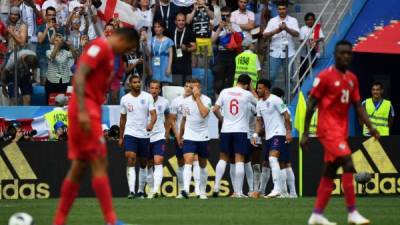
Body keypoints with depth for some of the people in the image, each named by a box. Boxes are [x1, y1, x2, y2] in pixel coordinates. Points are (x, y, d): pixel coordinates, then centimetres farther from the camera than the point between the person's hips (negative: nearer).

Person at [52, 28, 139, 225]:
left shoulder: (108, 53, 20)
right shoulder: (100, 46, -9)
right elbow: (79, 77, -19)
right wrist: (82, 111, -26)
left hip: (90, 111, 10)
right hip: (86, 110, -10)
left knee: (79, 167, 9)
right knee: (99, 163, -11)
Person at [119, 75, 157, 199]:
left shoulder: (147, 97, 0)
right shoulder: (125, 99, 5)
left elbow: (153, 113, -8)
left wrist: (151, 123, -31)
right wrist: (121, 137, 15)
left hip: (144, 134, 1)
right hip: (130, 133, -1)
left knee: (143, 163, 9)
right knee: (130, 159, -17)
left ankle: (141, 191, 21)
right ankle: (131, 191, -23)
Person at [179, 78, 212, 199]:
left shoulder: (206, 100, -8)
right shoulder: (186, 101, 5)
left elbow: (204, 113, -28)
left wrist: (197, 97, -22)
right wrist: (180, 136, 23)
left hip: (203, 137, -1)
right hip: (189, 137, 1)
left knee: (203, 165, 10)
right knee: (188, 162, -17)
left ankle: (202, 192, 23)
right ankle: (186, 189, -30)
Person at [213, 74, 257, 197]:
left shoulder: (225, 92, 3)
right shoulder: (247, 94, -3)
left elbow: (215, 109, 2)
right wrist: (250, 89, 19)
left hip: (226, 130, 3)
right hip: (241, 131, -3)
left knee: (223, 158, 14)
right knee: (239, 160, -4)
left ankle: (216, 186, 4)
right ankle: (238, 192, -8)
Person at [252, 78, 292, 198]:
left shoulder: (275, 100, -11)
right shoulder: (259, 104, 13)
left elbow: (286, 116, -10)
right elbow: (259, 121, 18)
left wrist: (288, 132, -14)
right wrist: (255, 135, 6)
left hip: (278, 133, -9)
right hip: (268, 136, 9)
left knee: (272, 158, -23)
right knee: (270, 162, 9)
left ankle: (277, 189, -27)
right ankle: (281, 189, 17)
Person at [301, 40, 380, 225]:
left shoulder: (352, 79, 13)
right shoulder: (325, 76, -8)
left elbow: (358, 106, 15)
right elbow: (311, 105, -7)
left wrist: (370, 127, 0)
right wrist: (305, 134, -9)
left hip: (342, 130, 8)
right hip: (328, 128, -8)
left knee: (330, 172, 9)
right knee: (348, 164, -17)